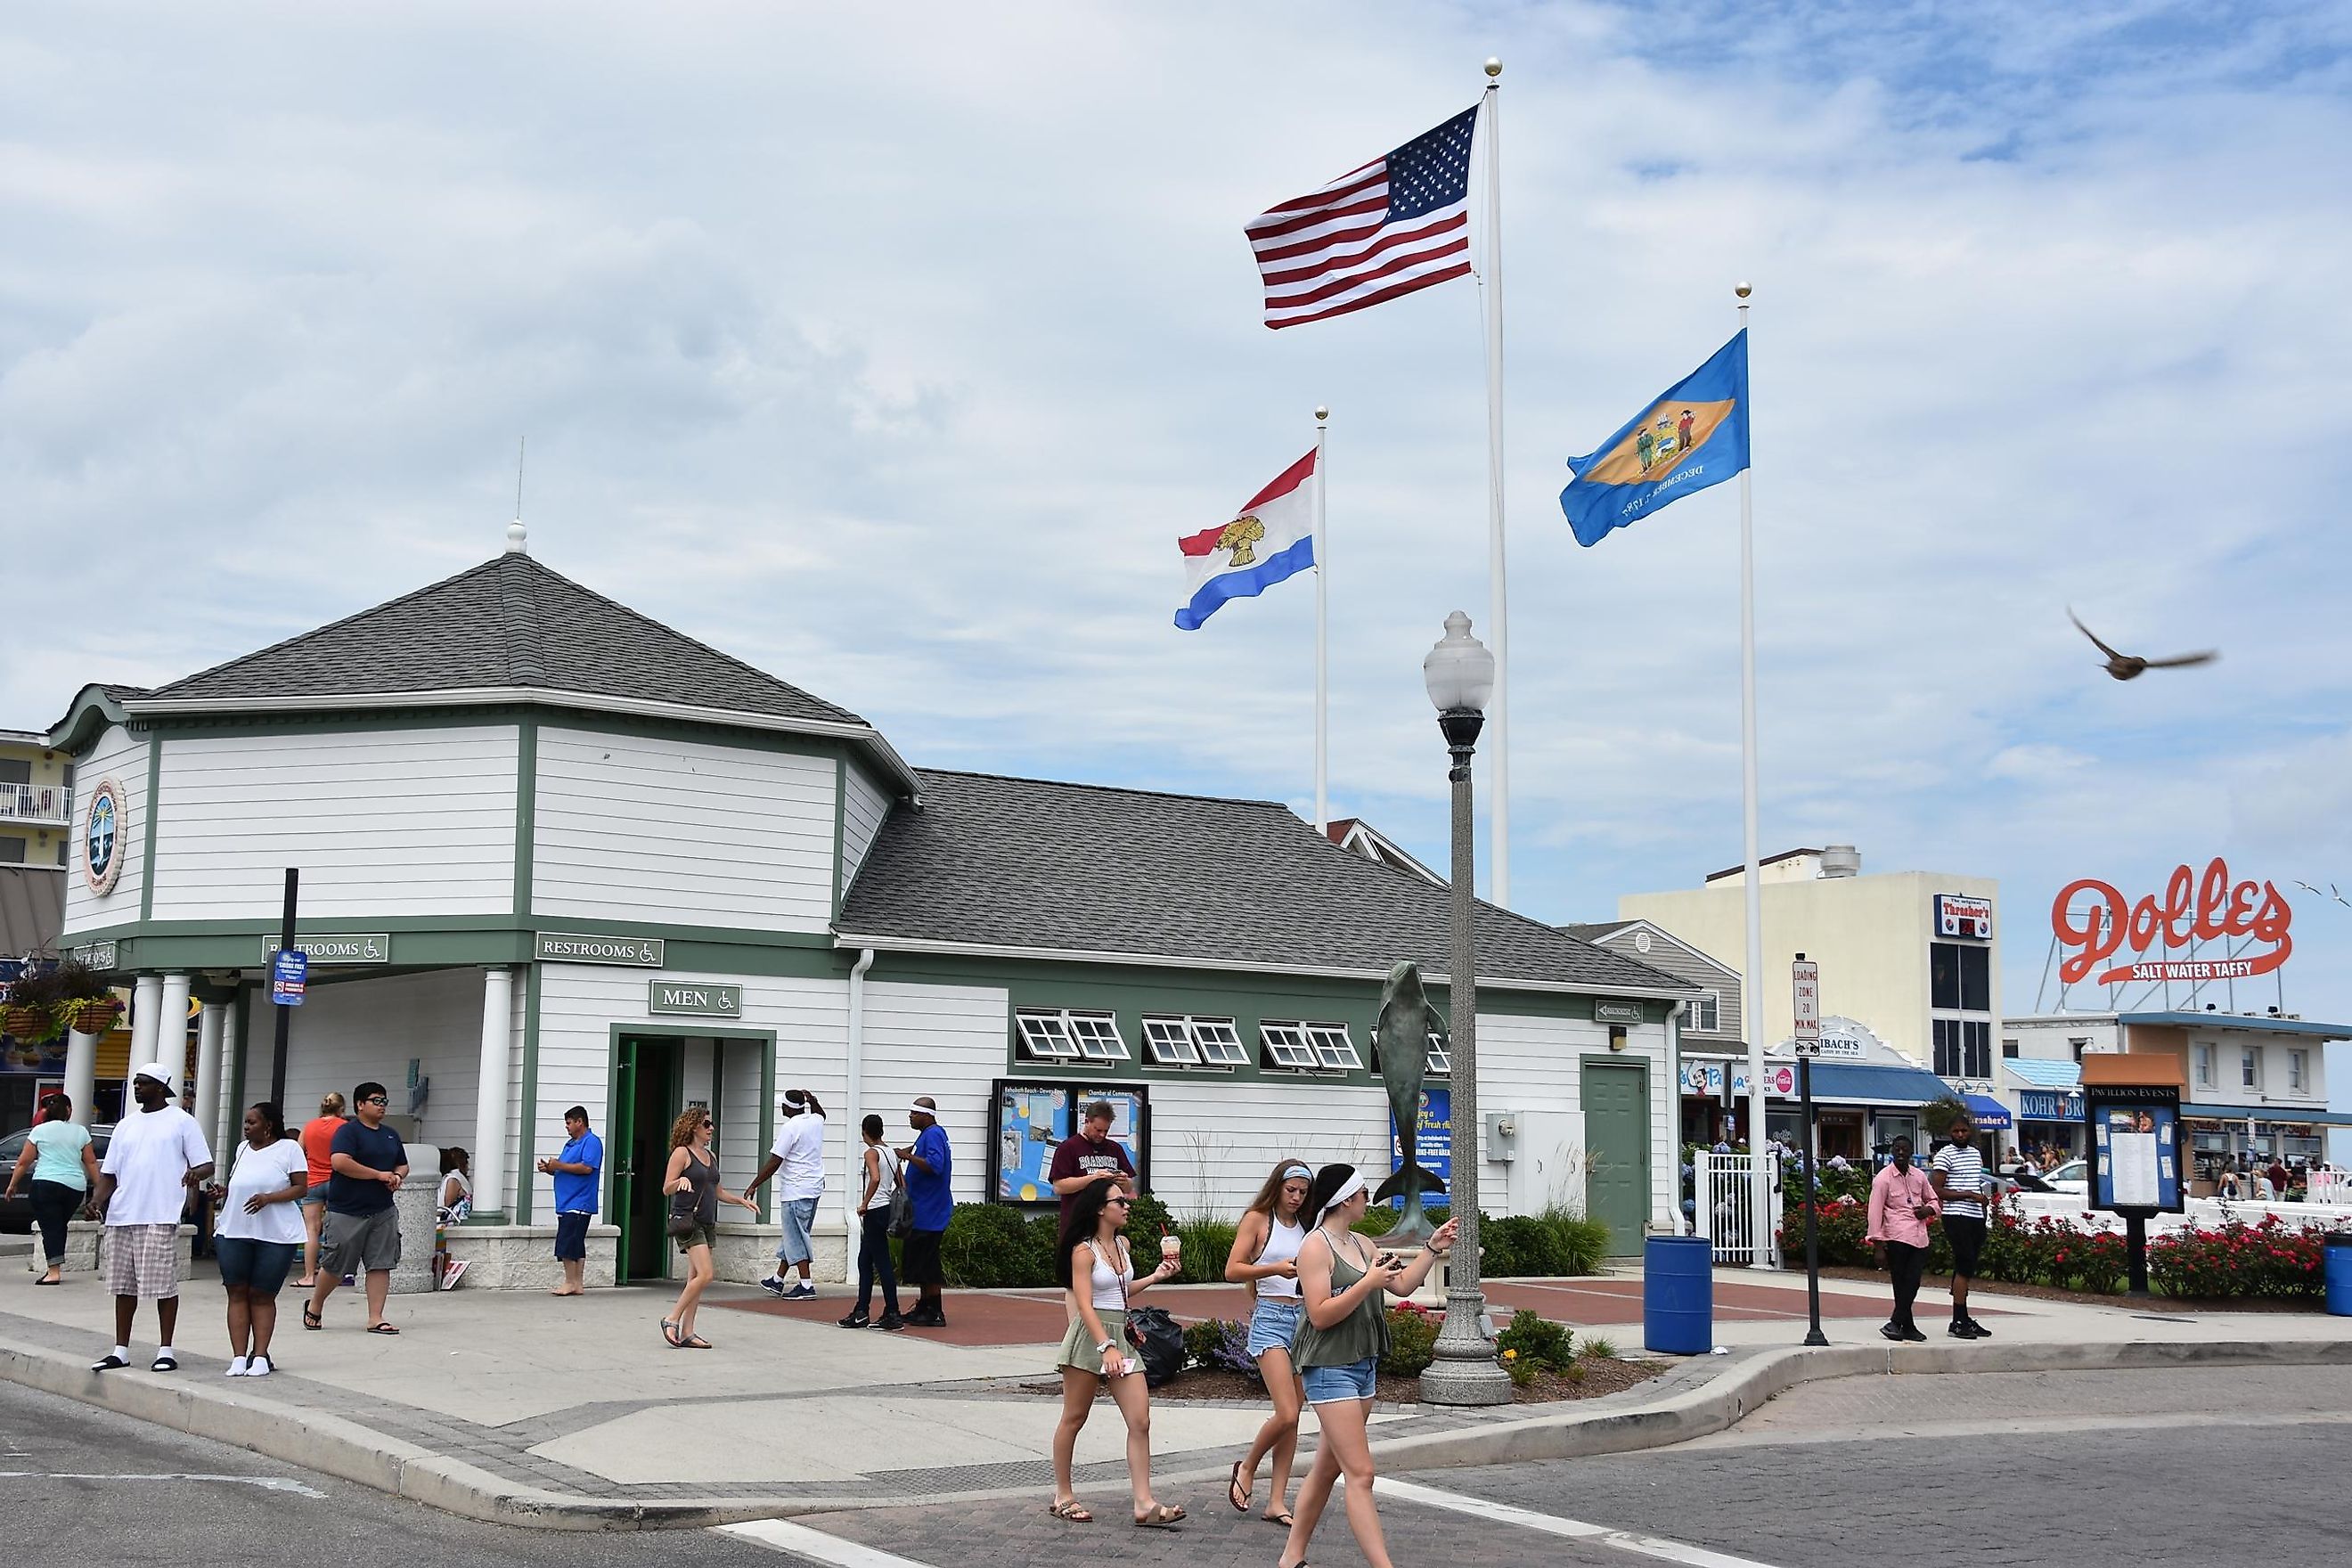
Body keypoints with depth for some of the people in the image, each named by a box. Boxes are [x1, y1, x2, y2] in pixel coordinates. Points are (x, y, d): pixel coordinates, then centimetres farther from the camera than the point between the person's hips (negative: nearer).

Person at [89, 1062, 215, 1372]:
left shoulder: (182, 1122, 2)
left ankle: (166, 1351, 2)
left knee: (164, 1285, -4)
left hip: (161, 1217, -6)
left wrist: (196, 1174, -24)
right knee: (124, 1285, 10)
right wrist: (99, 1198, -2)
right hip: (121, 1217, 6)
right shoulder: (126, 1125, 18)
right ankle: (121, 1350, 17)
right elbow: (110, 1171, 18)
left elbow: (206, 1165, -1)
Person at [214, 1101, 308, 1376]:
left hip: (276, 1235, -5)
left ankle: (260, 1356, 1)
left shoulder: (289, 1148, -1)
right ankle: (239, 1358, -1)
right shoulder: (243, 1148, 17)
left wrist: (268, 1198, -18)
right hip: (235, 1231, 5)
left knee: (262, 1295, -3)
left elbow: (300, 1187, -6)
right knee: (237, 1293, -1)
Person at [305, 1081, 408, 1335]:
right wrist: (379, 1175, -18)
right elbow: (340, 1162, -21)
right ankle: (314, 1307, 26)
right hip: (347, 1211, -6)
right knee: (335, 1266, 2)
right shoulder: (348, 1131, -7)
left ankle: (375, 1318, 3)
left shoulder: (391, 1135, 17)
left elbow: (403, 1165, 27)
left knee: (381, 1265, -1)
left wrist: (398, 1177, 1)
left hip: (383, 1212, 6)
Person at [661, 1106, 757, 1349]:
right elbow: (667, 1188, -9)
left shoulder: (710, 1156, 17)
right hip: (687, 1219, -8)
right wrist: (682, 1180, -28)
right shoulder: (681, 1153, -6)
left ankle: (687, 1333, 8)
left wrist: (742, 1201, 14)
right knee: (704, 1275, -17)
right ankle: (672, 1319, -6)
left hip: (707, 1222, 8)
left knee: (695, 1278, 6)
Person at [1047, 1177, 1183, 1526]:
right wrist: (1106, 1347, -27)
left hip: (1123, 1337, 7)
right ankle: (1063, 1496, 18)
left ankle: (1144, 1503, -3)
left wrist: (1155, 1277, 13)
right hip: (1090, 1336, -7)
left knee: (1140, 1421, -2)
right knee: (1074, 1418, 6)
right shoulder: (1084, 1251, -11)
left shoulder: (1122, 1244, 12)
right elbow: (1084, 1305, -18)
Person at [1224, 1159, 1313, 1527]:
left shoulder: (1305, 1226, 16)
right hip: (1271, 1320, -6)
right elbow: (1232, 1270, -8)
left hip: (1306, 1318, 6)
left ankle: (1277, 1501, 9)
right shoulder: (1257, 1219, -1)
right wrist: (1276, 1268, -20)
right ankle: (1246, 1469, 9)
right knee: (1286, 1414, -16)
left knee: (1293, 1416, 5)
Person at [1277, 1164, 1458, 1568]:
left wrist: (1433, 1249, 10)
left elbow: (1403, 1286, 18)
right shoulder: (1315, 1246, -12)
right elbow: (1320, 1315, -18)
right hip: (1331, 1369, -9)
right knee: (1361, 1474, -11)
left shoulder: (1361, 1244, 14)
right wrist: (1368, 1282, -22)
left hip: (1363, 1365, 9)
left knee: (1328, 1467, 13)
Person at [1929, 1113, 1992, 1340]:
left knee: (1966, 1269, 9)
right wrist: (1968, 1195, -16)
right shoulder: (1945, 1155, -6)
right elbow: (1937, 1191, -12)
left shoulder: (1976, 1153, 18)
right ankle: (1958, 1322, -11)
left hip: (1976, 1217, 7)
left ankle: (1964, 1319, 13)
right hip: (1957, 1217, -7)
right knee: (1964, 1267, -11)